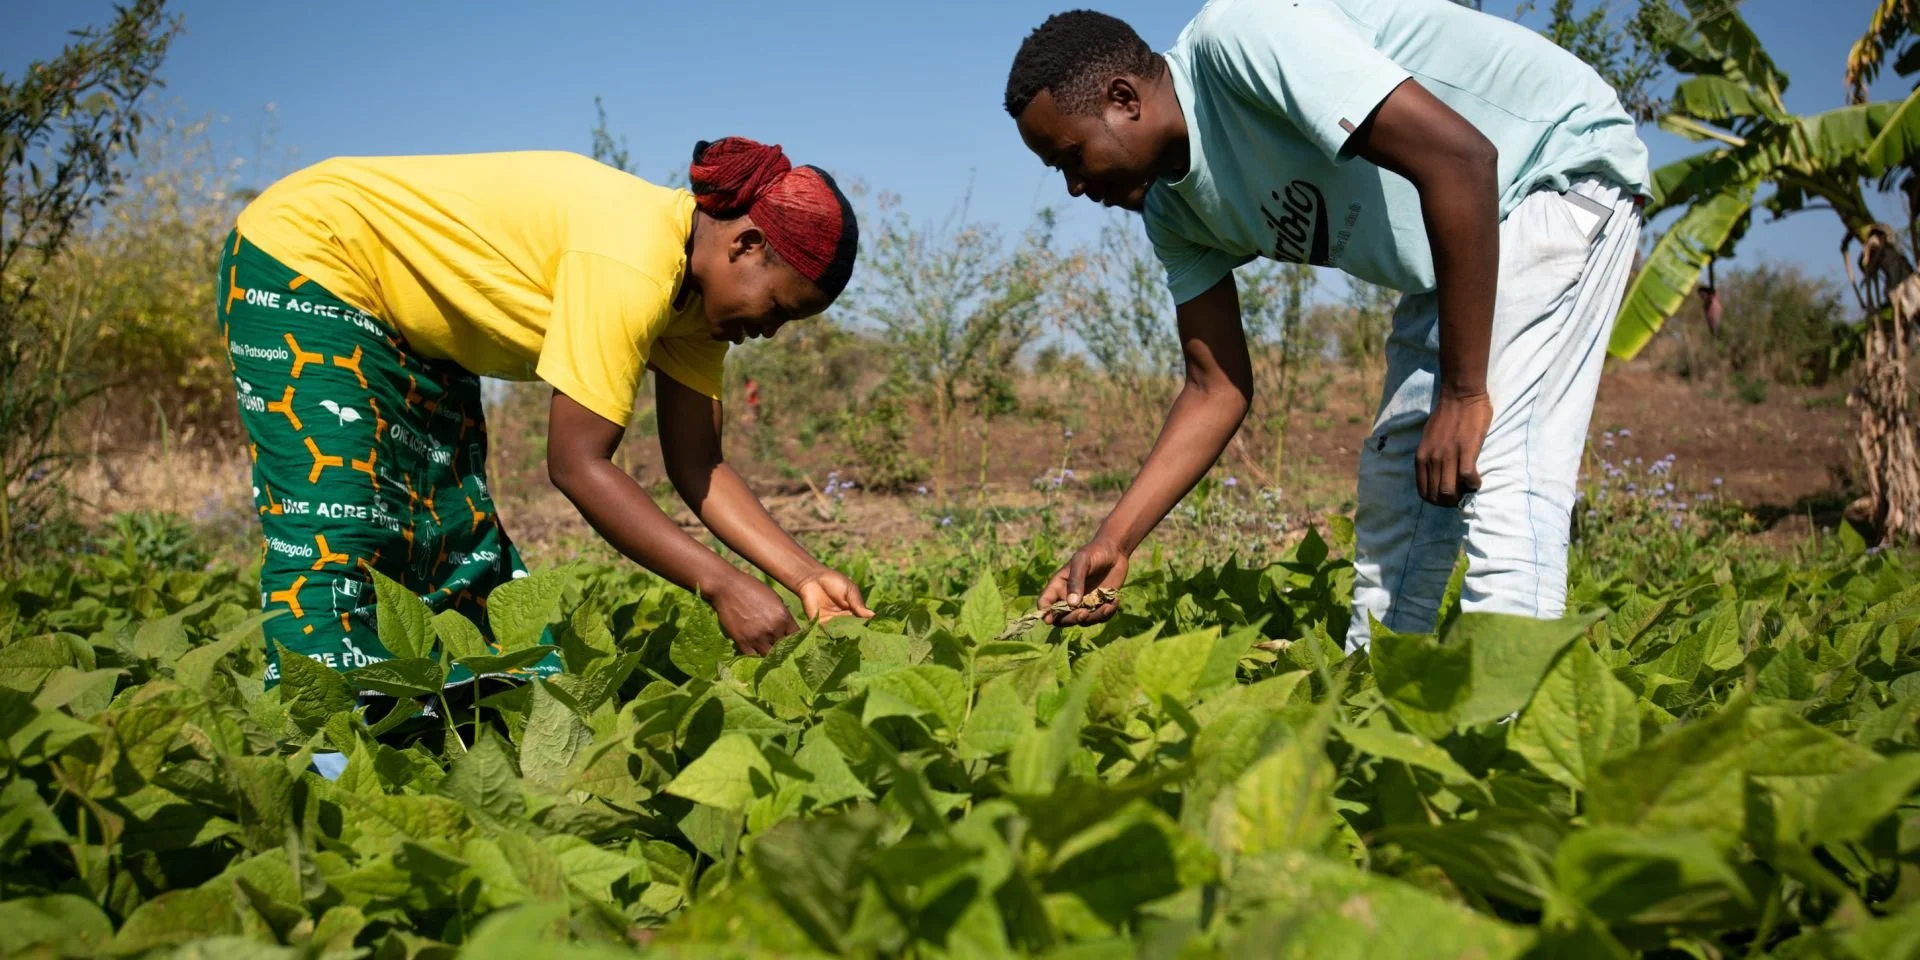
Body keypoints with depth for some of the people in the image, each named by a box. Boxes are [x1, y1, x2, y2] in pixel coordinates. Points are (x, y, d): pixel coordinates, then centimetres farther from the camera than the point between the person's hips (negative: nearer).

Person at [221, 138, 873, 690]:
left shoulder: (696, 285, -5)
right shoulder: (634, 263, -33)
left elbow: (698, 469, -6)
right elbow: (576, 463, -32)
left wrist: (806, 576, -16)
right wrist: (722, 585, -31)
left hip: (414, 329, 9)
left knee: (462, 541, 4)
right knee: (330, 537, -17)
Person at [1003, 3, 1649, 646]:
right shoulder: (1172, 209, -1)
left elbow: (1462, 158, -32)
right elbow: (1217, 388, 4)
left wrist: (1463, 393, -29)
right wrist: (1113, 542, -6)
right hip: (1460, 250, 9)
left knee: (1502, 466, -20)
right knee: (1396, 468, 10)